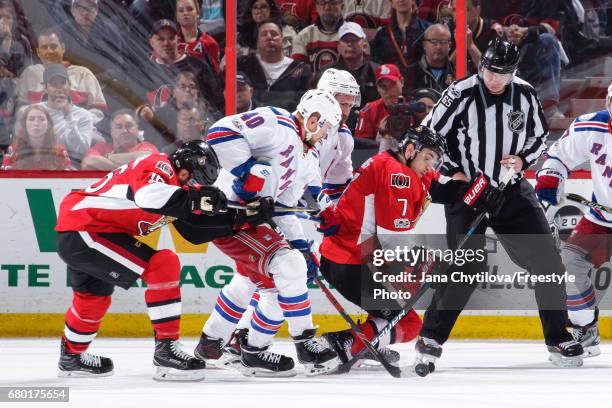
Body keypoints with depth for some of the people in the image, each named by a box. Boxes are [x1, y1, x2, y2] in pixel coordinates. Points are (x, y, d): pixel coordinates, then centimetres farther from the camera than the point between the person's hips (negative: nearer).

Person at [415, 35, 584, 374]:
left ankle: (558, 338, 10)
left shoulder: (525, 95, -1)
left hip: (512, 191, 4)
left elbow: (539, 136, 13)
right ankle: (430, 339, -3)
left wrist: (524, 159, -6)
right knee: (466, 268, -16)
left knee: (547, 262, -2)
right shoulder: (460, 95, -13)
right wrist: (452, 171, -11)